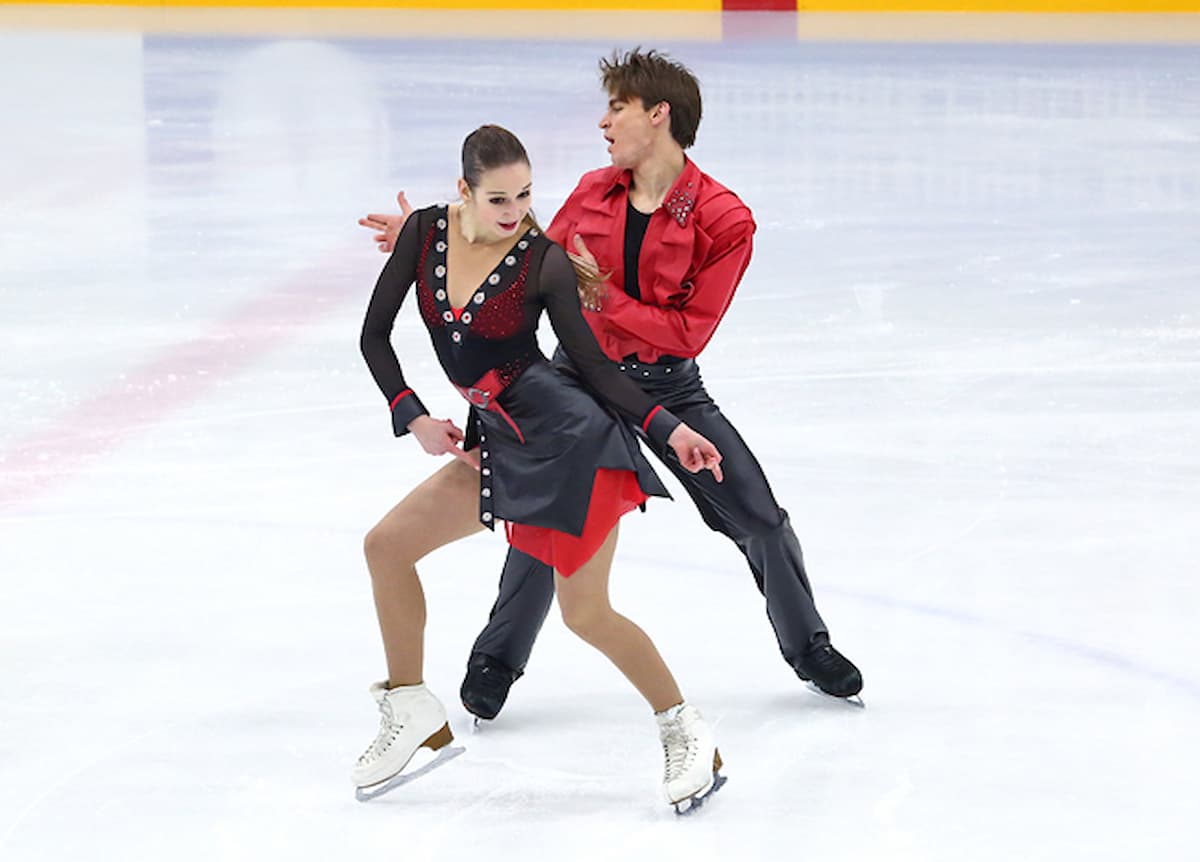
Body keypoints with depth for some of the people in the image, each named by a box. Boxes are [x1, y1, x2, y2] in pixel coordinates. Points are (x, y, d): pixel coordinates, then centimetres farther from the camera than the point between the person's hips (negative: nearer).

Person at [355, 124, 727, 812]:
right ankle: (415, 716, 15)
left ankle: (688, 734, 5)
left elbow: (592, 363, -4)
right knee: (388, 545, 4)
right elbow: (375, 334, 6)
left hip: (570, 435, -6)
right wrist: (413, 417, -4)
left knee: (586, 610, -9)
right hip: (498, 444, 6)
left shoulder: (544, 262, -12)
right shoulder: (427, 232, -1)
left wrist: (667, 428, -11)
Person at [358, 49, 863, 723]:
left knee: (761, 520, -2)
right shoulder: (593, 194, -3)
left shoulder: (724, 220, -17)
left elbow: (687, 333, -19)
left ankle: (809, 648, 22)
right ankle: (496, 661, 12)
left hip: (668, 387, -2)